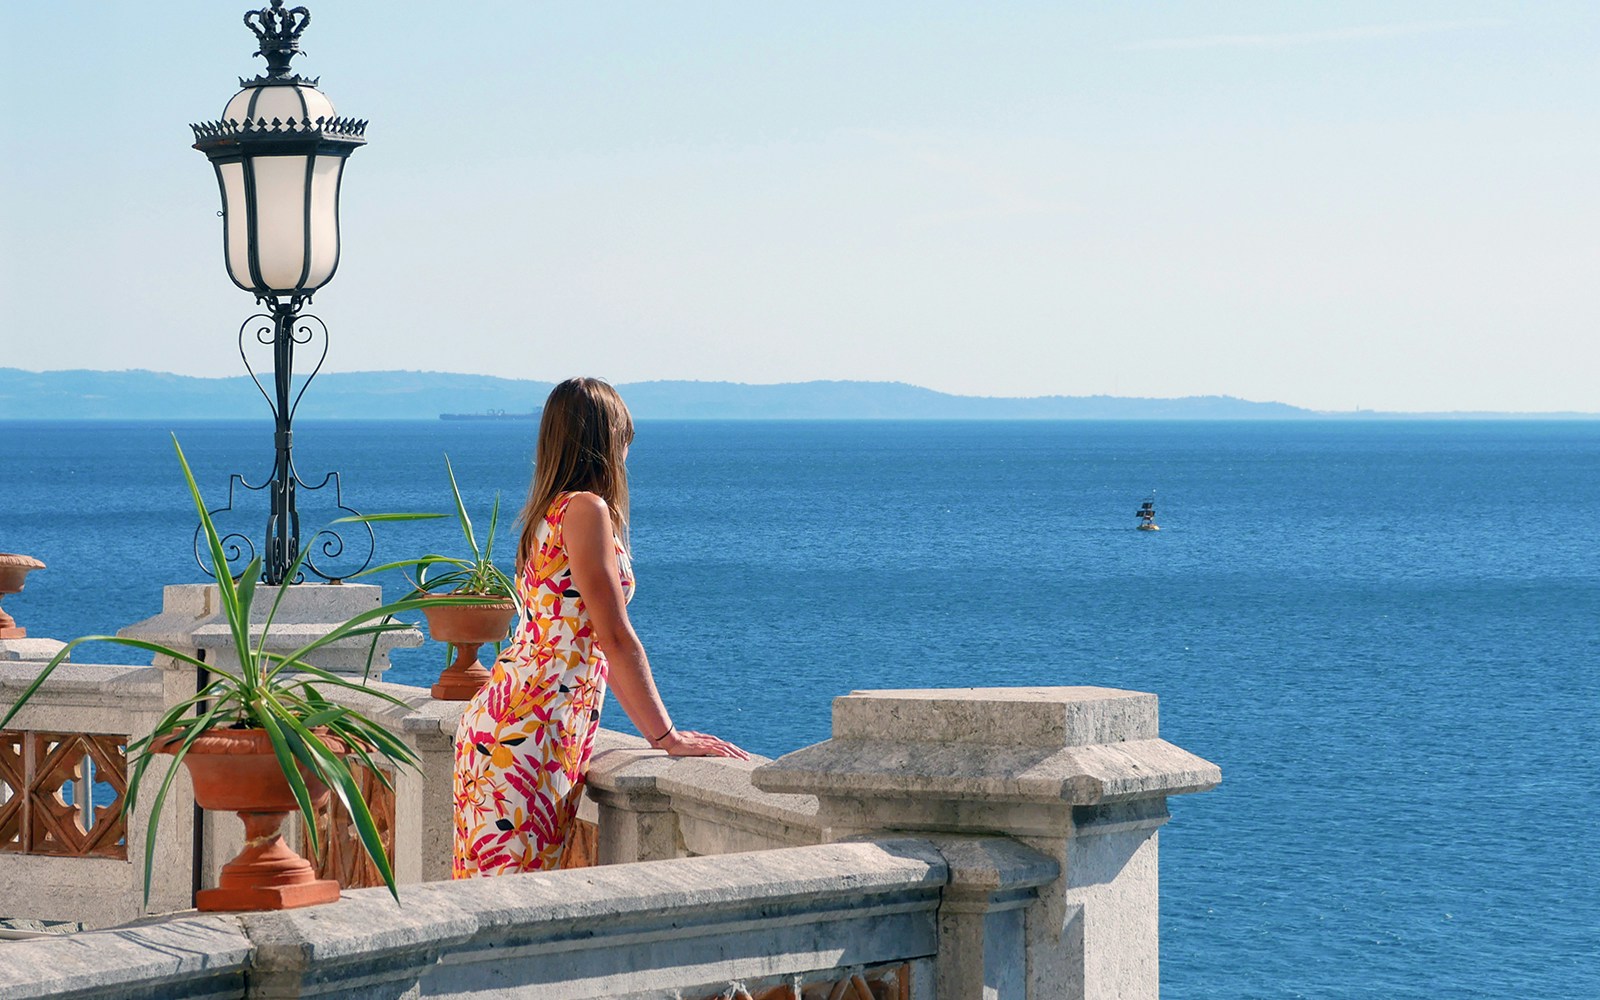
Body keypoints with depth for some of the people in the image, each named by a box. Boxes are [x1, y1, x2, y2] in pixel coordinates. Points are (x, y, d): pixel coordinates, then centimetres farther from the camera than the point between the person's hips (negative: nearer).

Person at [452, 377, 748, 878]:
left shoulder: (551, 512, 18)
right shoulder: (587, 510, -9)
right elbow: (615, 638, -13)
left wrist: (656, 729, 25)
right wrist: (668, 737, -10)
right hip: (528, 729, -9)